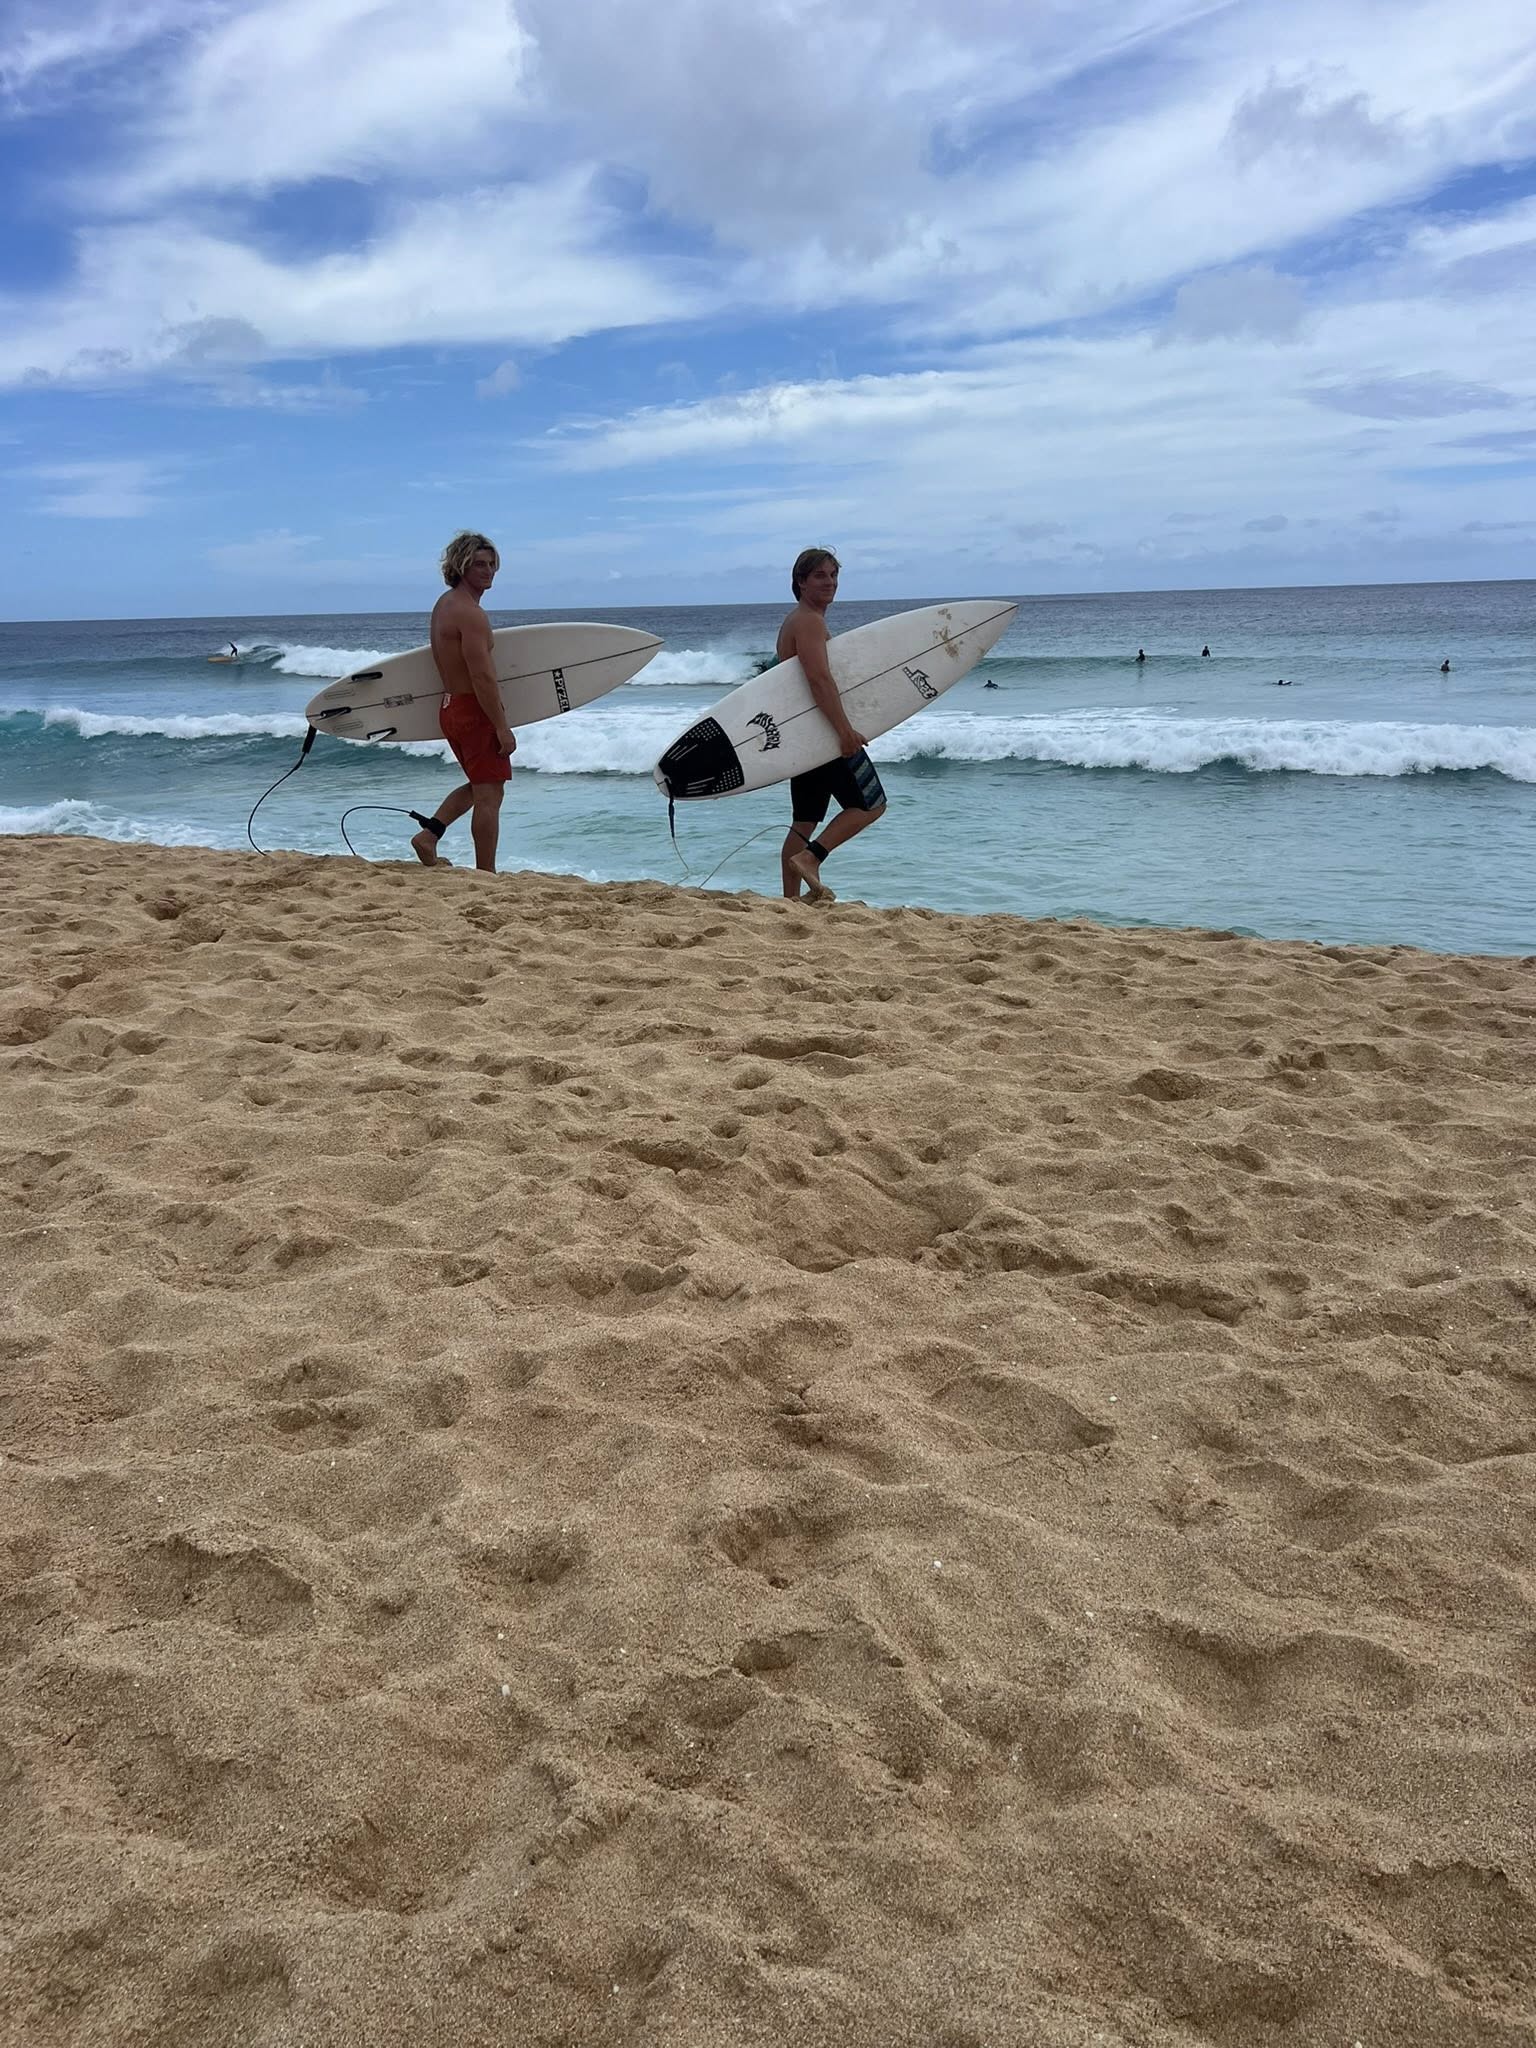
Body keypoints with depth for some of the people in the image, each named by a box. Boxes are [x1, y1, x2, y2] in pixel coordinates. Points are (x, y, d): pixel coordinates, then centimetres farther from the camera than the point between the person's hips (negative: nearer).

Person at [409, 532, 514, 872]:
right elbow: (482, 677, -24)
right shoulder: (470, 613, -19)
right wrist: (503, 728, -21)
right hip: (475, 708, -10)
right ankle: (486, 876, 2)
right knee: (489, 794, -3)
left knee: (478, 786, 24)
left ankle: (429, 834, 12)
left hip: (450, 705, 10)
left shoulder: (443, 604, 13)